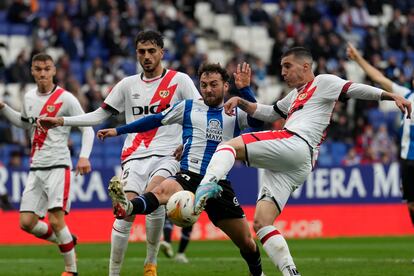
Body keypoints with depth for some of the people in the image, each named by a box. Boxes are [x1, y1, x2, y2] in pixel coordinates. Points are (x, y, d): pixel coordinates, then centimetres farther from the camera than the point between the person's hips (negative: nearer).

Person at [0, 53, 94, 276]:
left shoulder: (65, 98, -6)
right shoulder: (28, 98, 11)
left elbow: (87, 128, -3)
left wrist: (84, 156, -17)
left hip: (58, 166, -6)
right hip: (36, 168, 6)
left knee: (56, 220, -17)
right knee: (27, 222, -2)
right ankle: (66, 242, 23)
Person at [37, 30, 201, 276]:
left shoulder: (179, 80, 6)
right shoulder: (128, 85, 15)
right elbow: (100, 116, 19)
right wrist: (60, 121, 11)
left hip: (166, 155, -3)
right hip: (135, 157, 3)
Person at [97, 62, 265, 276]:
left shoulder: (235, 114, 13)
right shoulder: (188, 107, 14)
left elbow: (258, 120, -8)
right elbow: (156, 120, 21)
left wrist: (244, 89, -18)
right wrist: (118, 131, 22)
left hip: (219, 184, 2)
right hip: (189, 176, -2)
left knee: (246, 241, 5)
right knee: (164, 189, -38)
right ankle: (126, 208, -67)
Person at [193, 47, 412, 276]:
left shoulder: (322, 83, 11)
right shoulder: (295, 95, 37)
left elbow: (355, 89, 1)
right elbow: (269, 113, 45)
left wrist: (391, 96, -12)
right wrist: (241, 102, 30)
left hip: (293, 144, -9)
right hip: (293, 168, 9)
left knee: (229, 146, -20)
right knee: (261, 223, -2)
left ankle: (208, 184, -47)